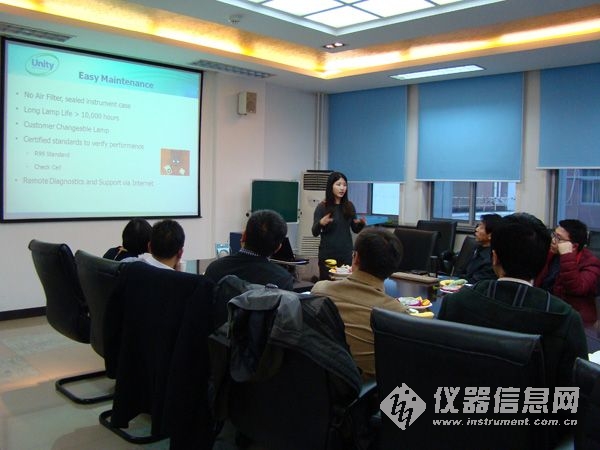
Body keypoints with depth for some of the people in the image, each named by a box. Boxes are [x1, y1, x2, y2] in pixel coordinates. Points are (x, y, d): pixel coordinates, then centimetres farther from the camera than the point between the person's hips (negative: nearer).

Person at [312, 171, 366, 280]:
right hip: (327, 253, -3)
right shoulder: (322, 207, -6)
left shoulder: (349, 206, 4)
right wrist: (321, 223, -28)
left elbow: (355, 229, 10)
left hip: (346, 253, 3)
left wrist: (361, 223, -10)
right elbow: (315, 233, -8)